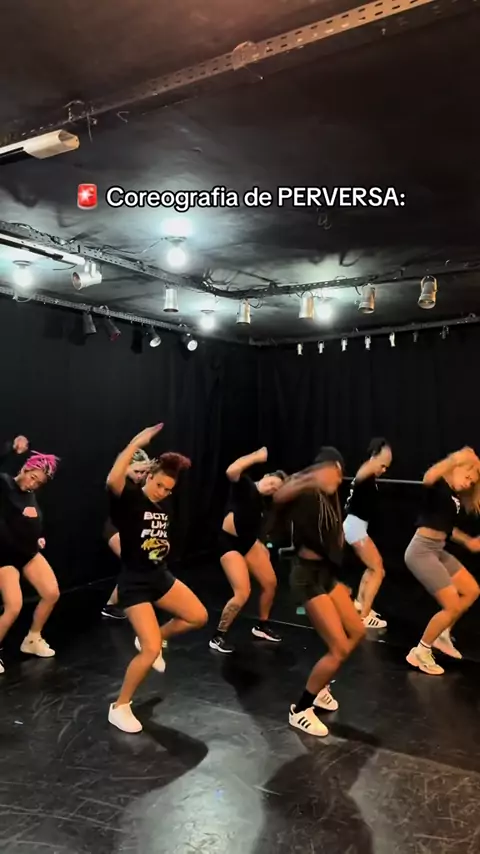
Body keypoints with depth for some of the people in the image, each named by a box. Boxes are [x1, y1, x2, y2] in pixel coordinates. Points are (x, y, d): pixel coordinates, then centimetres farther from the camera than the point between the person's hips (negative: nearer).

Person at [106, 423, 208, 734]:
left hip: (160, 577, 8)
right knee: (151, 651, -12)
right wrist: (135, 444, -41)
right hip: (134, 583, -8)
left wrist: (165, 545, 7)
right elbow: (113, 480, -43)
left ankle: (153, 638, 32)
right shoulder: (129, 499, -17)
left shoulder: (162, 506, 5)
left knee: (199, 617, 11)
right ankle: (120, 707, 9)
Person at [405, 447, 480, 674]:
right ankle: (420, 653, 8)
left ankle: (442, 634, 30)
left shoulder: (456, 497, 13)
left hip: (439, 550, 9)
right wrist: (455, 459, -33)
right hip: (422, 550, -9)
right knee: (453, 606, -8)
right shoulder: (438, 487, -11)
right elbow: (427, 479, -37)